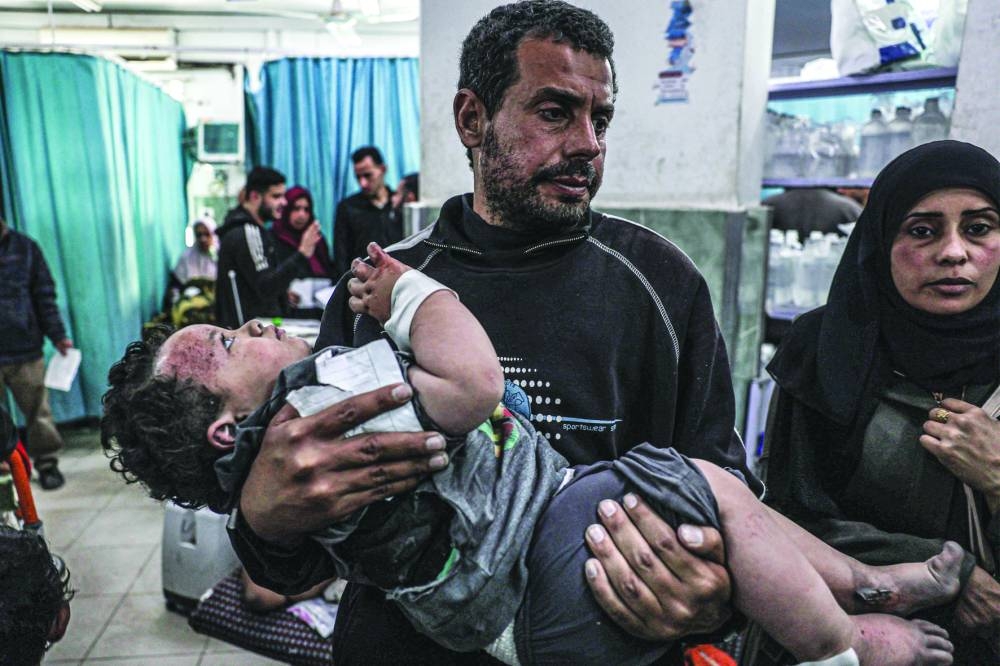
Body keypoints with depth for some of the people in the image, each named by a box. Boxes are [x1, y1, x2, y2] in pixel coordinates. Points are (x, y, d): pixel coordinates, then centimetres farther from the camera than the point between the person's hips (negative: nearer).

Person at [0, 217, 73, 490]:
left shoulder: (24, 247, 4)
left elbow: (44, 294, 5)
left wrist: (57, 335, 0)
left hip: (24, 348, 0)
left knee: (38, 410, 5)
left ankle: (47, 464, 18)